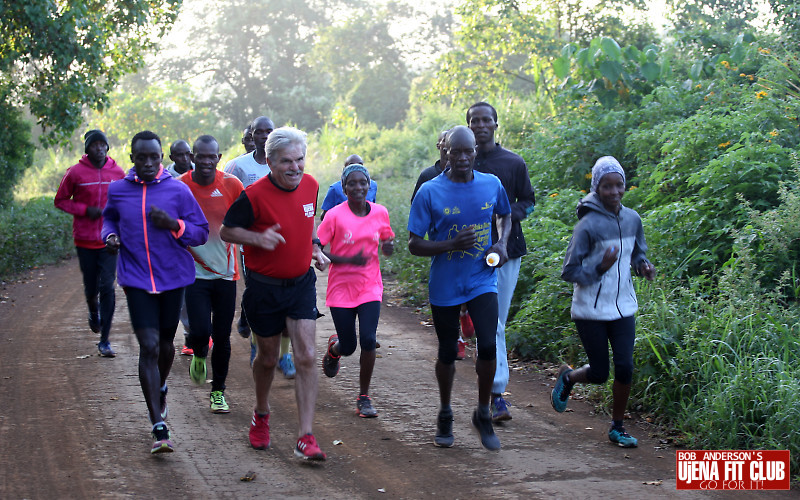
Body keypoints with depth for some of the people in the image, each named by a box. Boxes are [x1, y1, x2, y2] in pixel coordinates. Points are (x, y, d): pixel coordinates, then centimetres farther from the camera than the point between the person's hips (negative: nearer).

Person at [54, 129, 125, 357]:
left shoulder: (117, 172, 1)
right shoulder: (75, 172, -5)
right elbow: (60, 200, 3)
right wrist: (85, 210, -11)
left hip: (108, 241, 0)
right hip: (85, 240, 0)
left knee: (107, 287, -8)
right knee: (91, 288, 10)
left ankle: (104, 340, -3)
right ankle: (94, 313, 46)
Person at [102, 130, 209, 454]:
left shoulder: (178, 190, -3)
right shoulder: (118, 190, 1)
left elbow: (201, 232, -1)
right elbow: (109, 218, 22)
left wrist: (175, 224, -18)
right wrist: (109, 235, 0)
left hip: (173, 278, 1)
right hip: (136, 279, -1)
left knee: (165, 344, 16)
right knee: (149, 347, -11)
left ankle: (160, 389, 50)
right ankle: (159, 428, -10)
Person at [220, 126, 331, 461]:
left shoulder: (311, 186, 0)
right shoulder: (254, 195, -17)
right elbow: (226, 231, -7)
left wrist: (315, 250, 5)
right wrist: (258, 238, -23)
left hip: (301, 284, 3)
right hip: (264, 288, -3)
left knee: (306, 357, -8)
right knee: (268, 358, 12)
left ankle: (305, 438, -7)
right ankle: (261, 415, 41)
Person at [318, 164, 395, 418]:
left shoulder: (380, 213, -1)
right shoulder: (335, 215, -11)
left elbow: (386, 245, 13)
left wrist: (388, 247, -11)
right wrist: (348, 260, -23)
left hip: (370, 287, 2)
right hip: (341, 288, -2)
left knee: (368, 339, -13)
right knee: (348, 346, 4)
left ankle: (364, 397, 4)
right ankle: (334, 348, 44)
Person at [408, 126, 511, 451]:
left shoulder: (492, 185, 0)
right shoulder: (430, 192, -9)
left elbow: (505, 215, 22)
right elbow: (414, 244, -7)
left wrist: (501, 244, 2)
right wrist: (452, 245, -22)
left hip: (482, 281, 1)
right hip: (445, 286, -1)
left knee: (488, 344, -15)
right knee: (447, 353, 10)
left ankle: (483, 414, 6)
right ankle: (445, 416, 33)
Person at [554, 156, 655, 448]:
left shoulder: (632, 219, 1)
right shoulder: (588, 225, -15)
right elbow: (569, 272, -12)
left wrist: (643, 266, -4)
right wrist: (600, 267, -26)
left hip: (623, 308, 4)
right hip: (591, 311, -4)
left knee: (625, 368, -3)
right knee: (599, 373, 3)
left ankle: (617, 427, 15)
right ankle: (567, 377, 37)